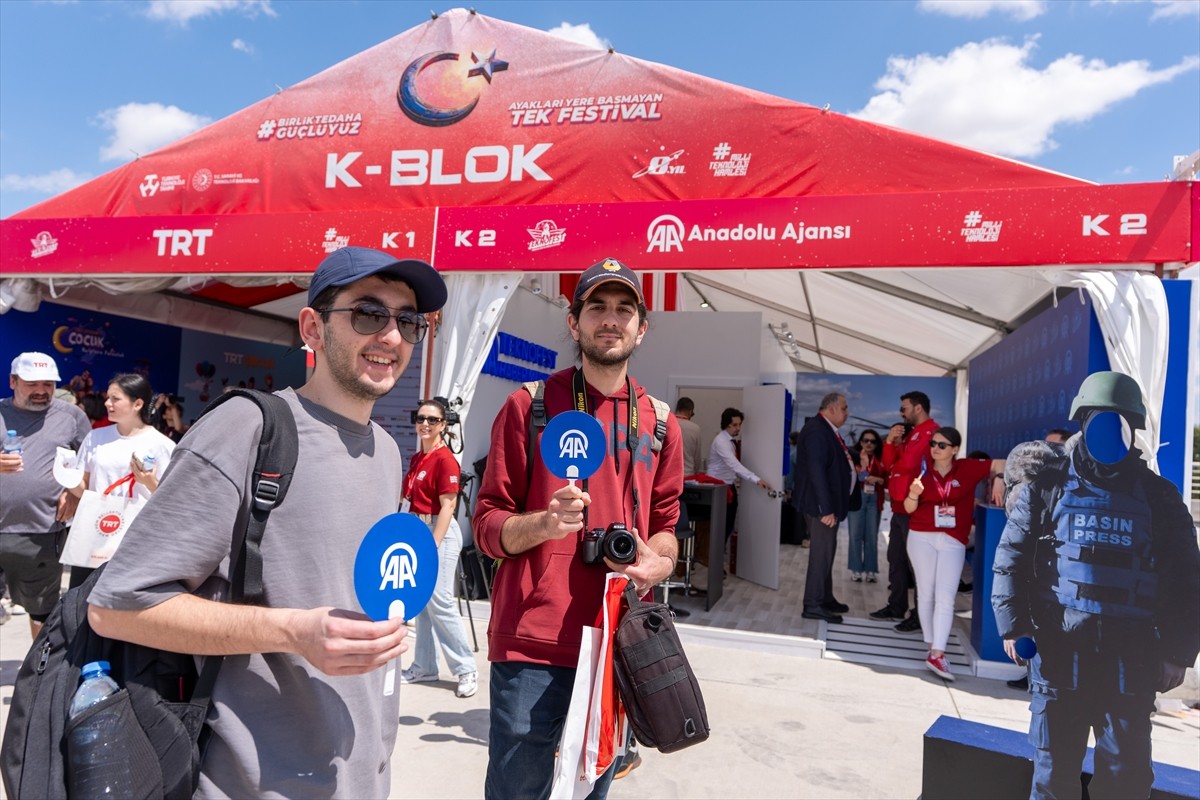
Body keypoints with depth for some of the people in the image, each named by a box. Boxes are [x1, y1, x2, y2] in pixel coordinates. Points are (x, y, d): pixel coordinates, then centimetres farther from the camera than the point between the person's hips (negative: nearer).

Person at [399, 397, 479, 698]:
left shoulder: (444, 459, -13)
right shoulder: (416, 459, 11)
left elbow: (447, 506, -16)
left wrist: (432, 546, -20)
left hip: (439, 533, -8)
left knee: (439, 602, -7)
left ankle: (466, 670, 4)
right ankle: (423, 667, 24)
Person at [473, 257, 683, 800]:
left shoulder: (660, 423, 9)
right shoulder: (529, 406, 0)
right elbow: (488, 525, -1)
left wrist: (657, 562, -7)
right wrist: (546, 522, -21)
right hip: (532, 641, -3)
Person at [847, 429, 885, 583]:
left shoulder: (881, 460, 10)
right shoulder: (853, 457, 2)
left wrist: (877, 479, -9)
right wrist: (861, 464, -16)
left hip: (874, 500, 2)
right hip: (856, 498, -2)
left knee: (872, 536, 1)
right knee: (855, 535, -2)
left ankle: (870, 570, 8)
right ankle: (856, 570, 4)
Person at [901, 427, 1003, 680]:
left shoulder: (967, 468, -2)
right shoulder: (923, 470, 0)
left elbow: (1002, 464, 5)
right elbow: (909, 508, -1)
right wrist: (914, 494, -21)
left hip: (953, 541, -1)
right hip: (922, 537, 1)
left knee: (946, 598, -7)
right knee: (926, 593, 7)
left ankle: (937, 654, -10)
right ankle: (931, 645, 19)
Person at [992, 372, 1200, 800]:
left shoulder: (1158, 496, 7)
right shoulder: (1045, 487, 2)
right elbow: (1012, 558, 0)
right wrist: (1014, 625, -8)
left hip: (1131, 656, 1)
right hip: (1058, 649, -1)